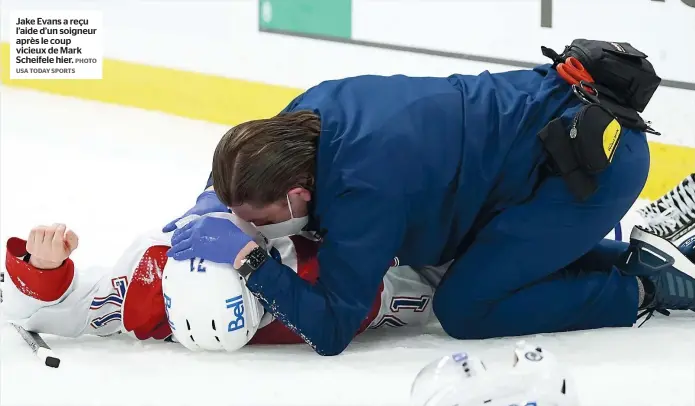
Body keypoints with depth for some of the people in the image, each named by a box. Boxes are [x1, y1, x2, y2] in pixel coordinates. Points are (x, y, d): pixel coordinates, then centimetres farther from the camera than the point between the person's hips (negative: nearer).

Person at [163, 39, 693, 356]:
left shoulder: (365, 189, -29)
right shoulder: (315, 106, -7)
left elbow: (331, 331, -24)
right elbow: (249, 161, 16)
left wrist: (249, 259, -30)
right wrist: (212, 208, -1)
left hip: (599, 158, -9)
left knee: (466, 308, -9)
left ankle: (647, 287, -2)